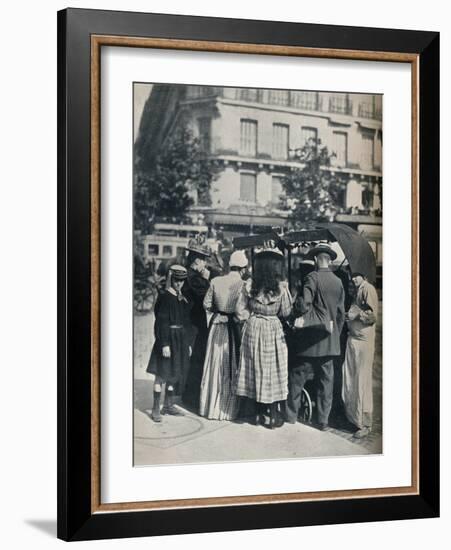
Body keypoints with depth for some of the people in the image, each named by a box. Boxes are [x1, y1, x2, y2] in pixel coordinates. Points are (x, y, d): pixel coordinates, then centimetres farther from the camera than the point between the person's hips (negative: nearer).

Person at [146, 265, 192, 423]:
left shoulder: (183, 300, 12)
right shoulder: (164, 297, -9)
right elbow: (161, 322, -14)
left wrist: (187, 344, 16)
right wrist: (165, 344, -20)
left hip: (180, 340, 7)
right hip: (168, 339, -7)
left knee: (174, 374, 12)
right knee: (161, 374, -5)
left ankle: (168, 405, 22)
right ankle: (156, 408, -1)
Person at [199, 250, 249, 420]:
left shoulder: (216, 282, -3)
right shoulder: (244, 285, -13)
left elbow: (206, 304, 2)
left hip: (217, 326, 4)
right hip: (234, 328, -3)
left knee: (215, 366, 13)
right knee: (231, 366, 7)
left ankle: (210, 406, 23)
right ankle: (228, 407, 12)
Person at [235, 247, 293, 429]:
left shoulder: (249, 285, -5)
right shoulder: (281, 286, -11)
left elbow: (240, 311, -4)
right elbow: (286, 312, -3)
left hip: (253, 330, 2)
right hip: (273, 331, -2)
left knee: (256, 369, 12)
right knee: (272, 370, 6)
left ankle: (260, 412, 19)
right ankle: (273, 415, 9)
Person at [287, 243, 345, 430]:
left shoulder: (313, 277, -11)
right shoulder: (338, 282, 5)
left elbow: (304, 302, -20)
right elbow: (341, 313, 10)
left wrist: (299, 316, 0)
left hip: (310, 338, -5)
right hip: (329, 340, 5)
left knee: (297, 378, 6)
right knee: (326, 380, 9)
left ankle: (291, 415, 13)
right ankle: (323, 420, 13)